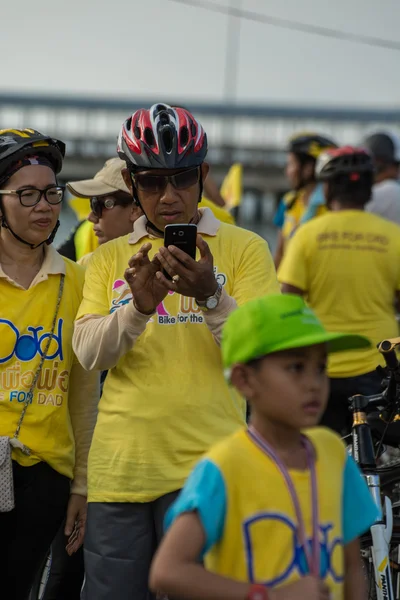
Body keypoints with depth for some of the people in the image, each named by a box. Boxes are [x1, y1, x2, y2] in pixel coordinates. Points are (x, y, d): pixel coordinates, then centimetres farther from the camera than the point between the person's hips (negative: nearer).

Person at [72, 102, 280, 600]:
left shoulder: (243, 249, 6)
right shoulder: (108, 259, 13)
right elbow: (89, 354, 0)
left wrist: (211, 297, -22)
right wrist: (137, 307, -18)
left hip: (206, 466, -2)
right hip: (119, 467, 3)